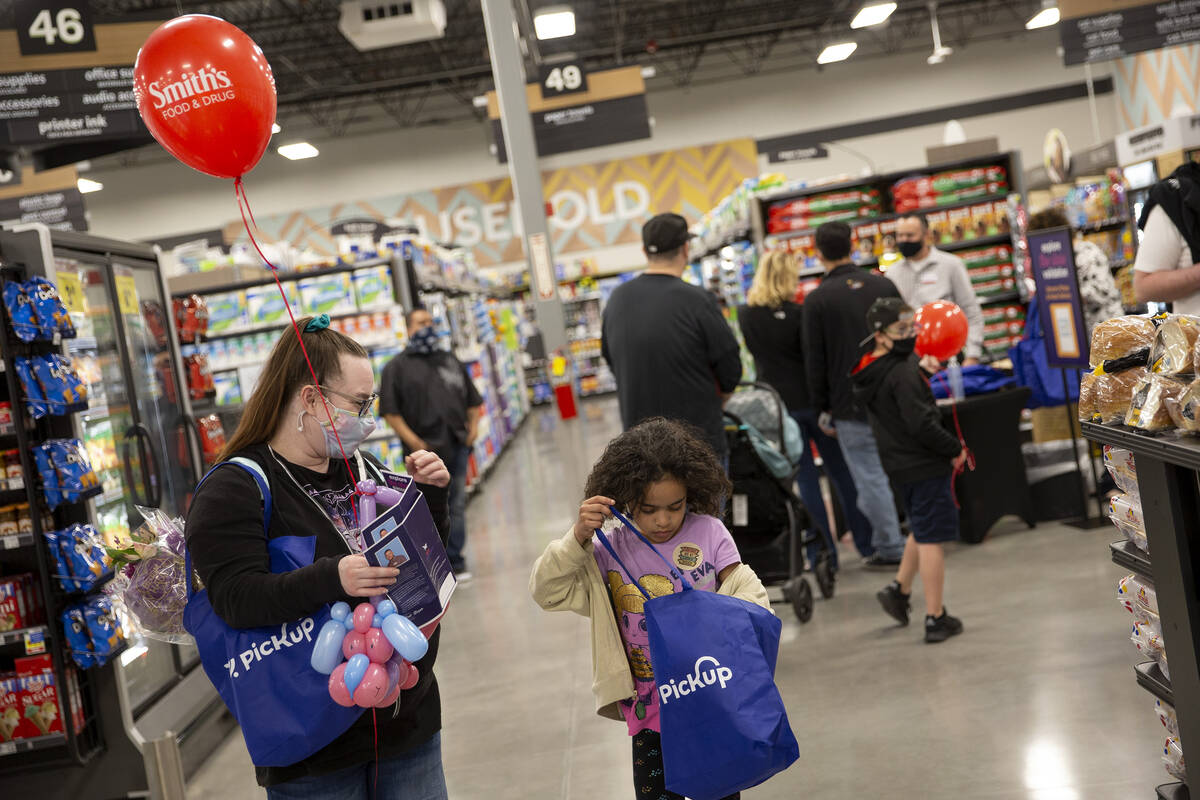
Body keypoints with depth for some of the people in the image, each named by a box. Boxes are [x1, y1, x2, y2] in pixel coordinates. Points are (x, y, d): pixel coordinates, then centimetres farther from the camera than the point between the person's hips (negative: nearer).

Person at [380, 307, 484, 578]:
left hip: (457, 445, 4)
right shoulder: (397, 367, 2)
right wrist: (413, 441, -14)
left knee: (457, 505, 7)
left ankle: (455, 561, 16)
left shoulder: (450, 361, 18)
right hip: (425, 452, -4)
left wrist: (473, 425, 6)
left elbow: (472, 399, 23)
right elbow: (390, 411, -6)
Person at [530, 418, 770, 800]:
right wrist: (577, 538, -19)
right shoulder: (609, 553, -5)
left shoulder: (708, 532, -7)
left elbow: (744, 589, -4)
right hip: (650, 710, 1)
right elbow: (548, 590, -6)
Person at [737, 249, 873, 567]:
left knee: (805, 477, 8)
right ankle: (866, 540, 21)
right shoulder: (798, 313, -13)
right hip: (810, 399, -2)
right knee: (840, 470, 12)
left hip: (776, 403, 2)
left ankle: (822, 551, 8)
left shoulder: (746, 315, -2)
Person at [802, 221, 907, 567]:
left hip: (851, 406, -5)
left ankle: (890, 548, 9)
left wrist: (822, 409, 2)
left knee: (870, 476, 3)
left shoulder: (817, 300, -9)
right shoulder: (885, 285, 5)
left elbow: (815, 362, -8)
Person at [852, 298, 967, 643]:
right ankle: (935, 619, 7)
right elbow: (922, 425, -25)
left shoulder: (870, 374, 6)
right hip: (924, 466, -9)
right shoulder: (903, 373, -21)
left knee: (922, 531, 26)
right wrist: (955, 449, -11)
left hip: (900, 467, 9)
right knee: (932, 539, 0)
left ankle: (899, 588, 25)